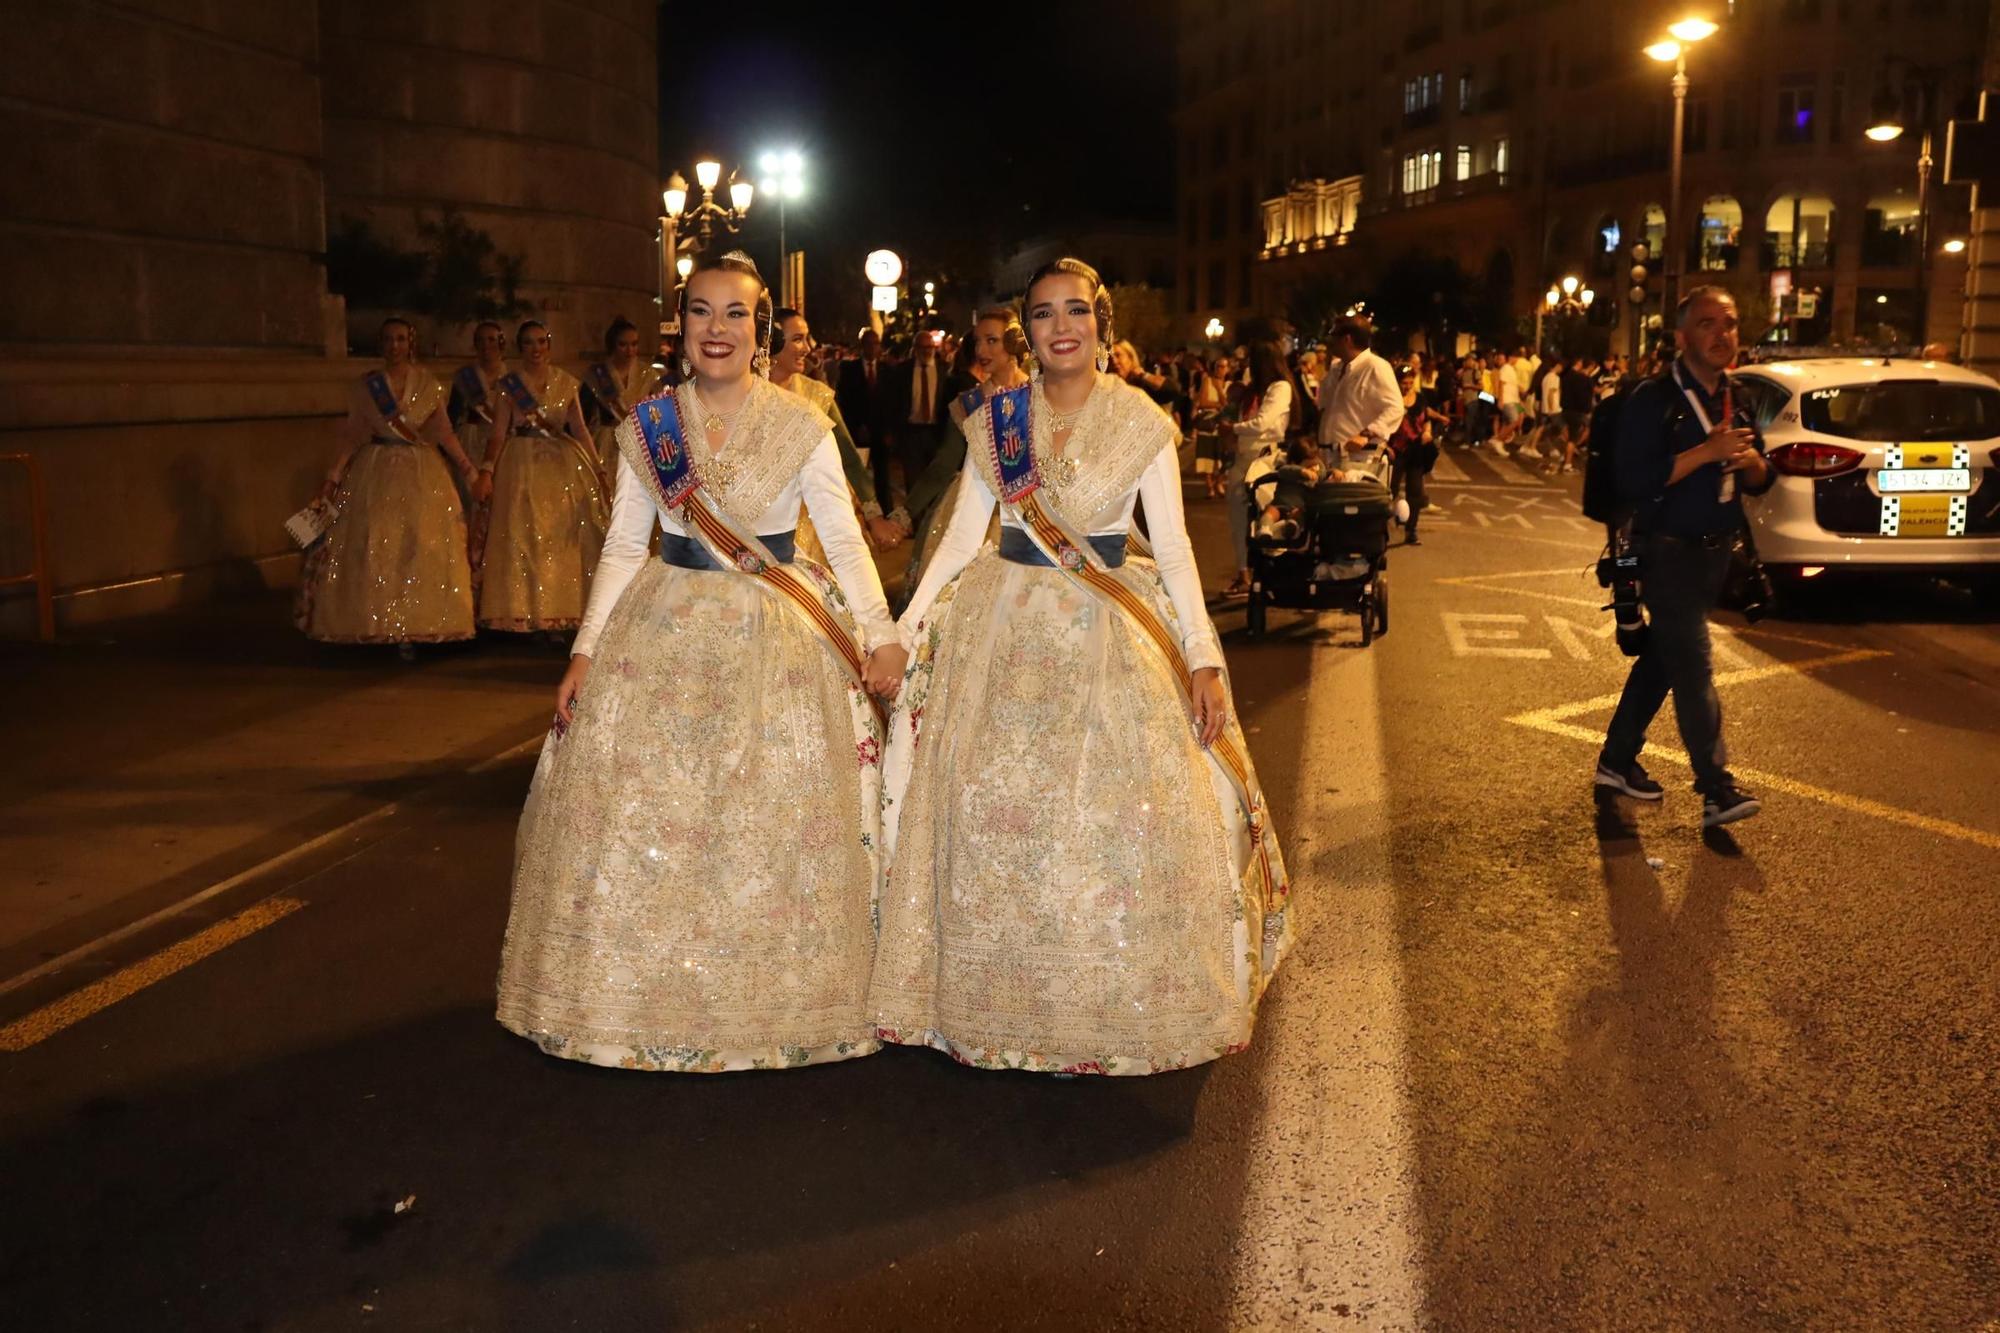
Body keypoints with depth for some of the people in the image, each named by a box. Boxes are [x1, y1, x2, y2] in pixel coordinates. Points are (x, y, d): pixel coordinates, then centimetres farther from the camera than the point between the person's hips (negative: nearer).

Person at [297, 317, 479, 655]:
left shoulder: (429, 384, 6)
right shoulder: (364, 386, 5)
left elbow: (443, 433, 5)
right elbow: (353, 436, 6)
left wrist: (469, 471, -1)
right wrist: (333, 477, -2)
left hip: (422, 474, 0)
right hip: (376, 474, 0)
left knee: (421, 548, -4)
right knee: (372, 548, -4)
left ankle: (411, 629, 0)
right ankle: (377, 626, 3)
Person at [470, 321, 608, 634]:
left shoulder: (566, 382, 8)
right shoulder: (509, 384, 3)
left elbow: (580, 430, 10)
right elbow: (498, 432, -2)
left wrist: (597, 470, 5)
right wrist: (486, 471, -15)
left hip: (561, 465, 2)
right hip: (521, 466, -2)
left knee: (561, 537, 0)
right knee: (521, 536, -6)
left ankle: (557, 615, 6)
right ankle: (526, 616, -1)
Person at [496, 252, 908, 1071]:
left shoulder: (800, 427, -1)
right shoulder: (646, 427, 4)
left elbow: (844, 539, -2)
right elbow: (624, 546, 6)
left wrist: (881, 634, -14)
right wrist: (585, 651, 0)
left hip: (778, 636, -2)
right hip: (663, 633, 2)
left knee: (774, 824, 1)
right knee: (641, 815, 3)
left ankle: (772, 1004, 18)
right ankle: (653, 999, 21)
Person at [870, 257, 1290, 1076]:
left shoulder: (1142, 423, -1)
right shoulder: (995, 421, 4)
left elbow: (1172, 545, -2)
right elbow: (961, 535, 4)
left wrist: (1203, 659, -8)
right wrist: (904, 629, -5)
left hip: (1110, 637, -2)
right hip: (1005, 632, 2)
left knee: (1113, 817, -2)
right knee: (992, 811, 1)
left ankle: (1116, 1005, 17)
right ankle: (999, 999, 18)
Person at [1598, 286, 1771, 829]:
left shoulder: (1736, 402, 11)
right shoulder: (1654, 400, -13)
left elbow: (1761, 482, 15)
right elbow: (1633, 481, -22)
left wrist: (1751, 461, -8)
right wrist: (1707, 452, -24)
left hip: (1714, 552, 8)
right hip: (1667, 553, -8)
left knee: (1662, 658, 14)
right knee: (1693, 667, -11)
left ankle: (1617, 759, 25)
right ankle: (1717, 789, -11)